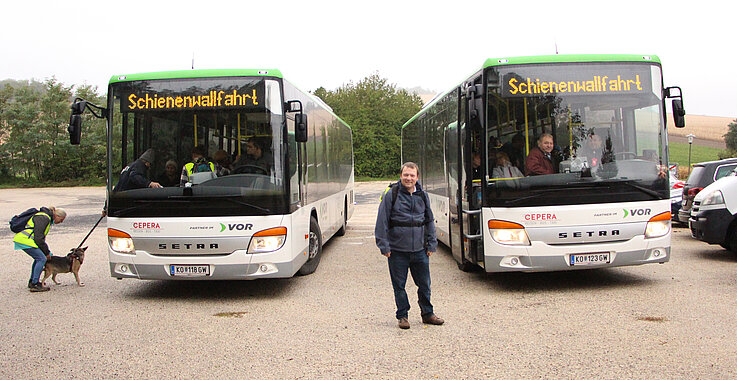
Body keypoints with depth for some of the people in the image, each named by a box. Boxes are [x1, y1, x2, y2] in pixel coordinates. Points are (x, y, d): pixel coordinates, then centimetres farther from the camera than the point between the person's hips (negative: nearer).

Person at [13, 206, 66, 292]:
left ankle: (32, 281, 27)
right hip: (24, 240, -10)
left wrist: (47, 252, 20)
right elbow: (38, 238, -19)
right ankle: (35, 285, -10)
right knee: (42, 259, -12)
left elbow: (41, 237, 26)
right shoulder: (44, 218, -16)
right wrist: (46, 252, -8)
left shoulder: (47, 218, 17)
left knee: (39, 258, 18)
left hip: (21, 238, 10)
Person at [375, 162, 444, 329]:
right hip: (397, 251, -3)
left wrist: (431, 245, 11)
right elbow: (382, 222, -6)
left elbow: (430, 221, 16)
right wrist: (384, 246, -9)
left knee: (424, 284, 11)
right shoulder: (391, 195, -5)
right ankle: (402, 316, 21)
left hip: (419, 250, 4)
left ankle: (427, 314, 28)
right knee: (399, 285, 5)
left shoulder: (422, 196, 8)